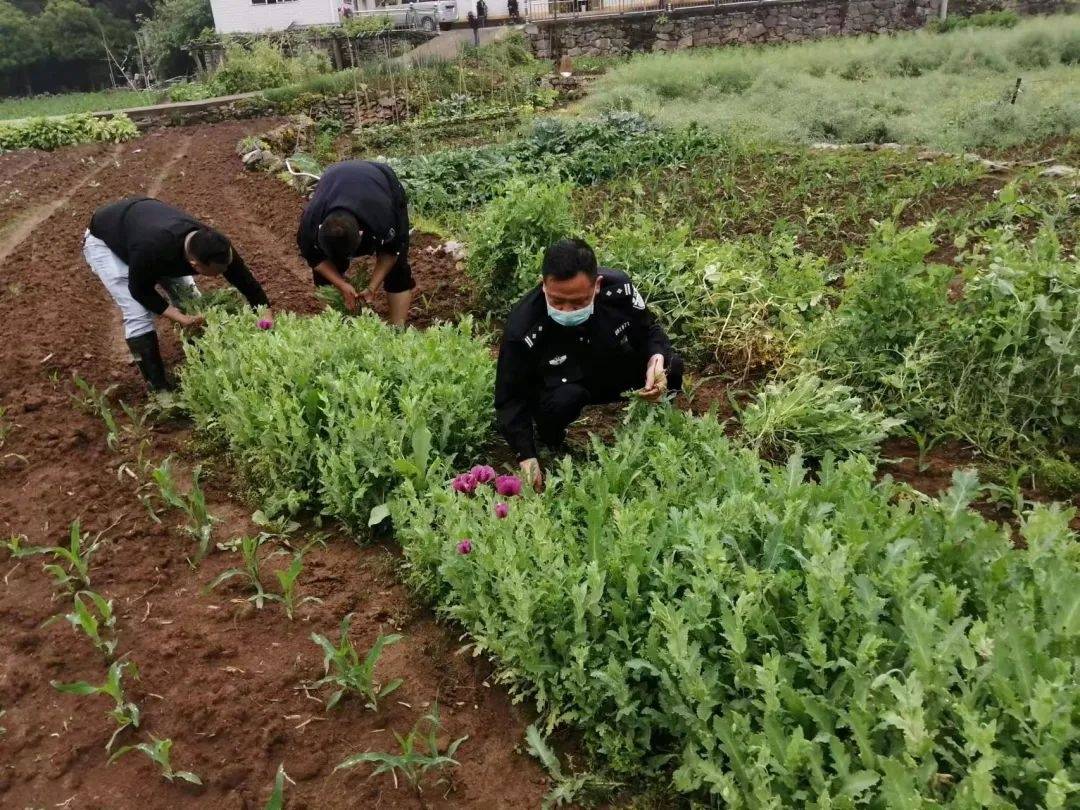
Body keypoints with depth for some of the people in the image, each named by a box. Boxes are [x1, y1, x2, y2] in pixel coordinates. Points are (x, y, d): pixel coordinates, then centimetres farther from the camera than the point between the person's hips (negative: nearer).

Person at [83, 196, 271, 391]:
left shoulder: (214, 245, -31)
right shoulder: (153, 251, -46)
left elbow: (250, 286, -21)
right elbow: (141, 290, -25)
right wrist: (181, 318, -32)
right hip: (104, 241, -5)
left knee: (191, 300, -3)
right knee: (139, 315, -17)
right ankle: (161, 390, -6)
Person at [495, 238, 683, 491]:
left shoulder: (618, 287, -27)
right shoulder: (522, 331, -35)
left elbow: (648, 330, -7)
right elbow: (511, 397, -24)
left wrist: (657, 359, -29)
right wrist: (526, 457, -32)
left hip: (612, 371, 3)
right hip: (560, 386, -3)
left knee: (671, 367, -19)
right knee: (564, 400, -37)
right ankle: (550, 446, -2)